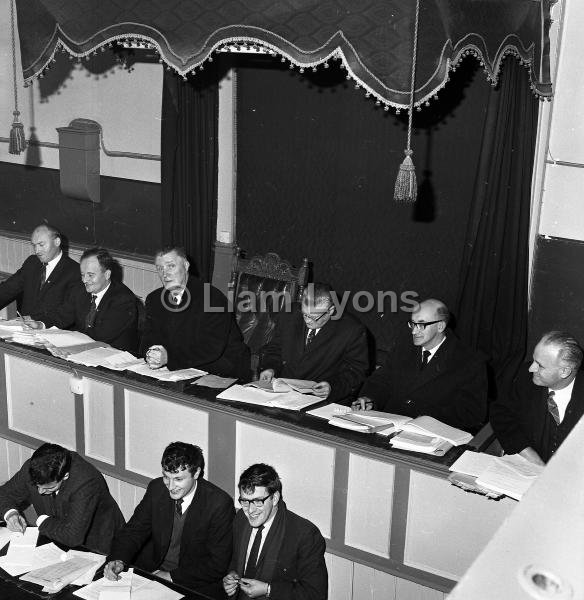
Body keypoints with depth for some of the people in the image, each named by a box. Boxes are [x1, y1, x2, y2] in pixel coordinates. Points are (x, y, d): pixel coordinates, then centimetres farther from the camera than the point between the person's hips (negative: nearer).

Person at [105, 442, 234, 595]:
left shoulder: (219, 504, -17)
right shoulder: (156, 488, -2)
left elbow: (217, 563, -14)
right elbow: (134, 530, 3)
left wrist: (172, 576, -17)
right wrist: (118, 560, -17)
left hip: (195, 585, -4)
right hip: (151, 570, 4)